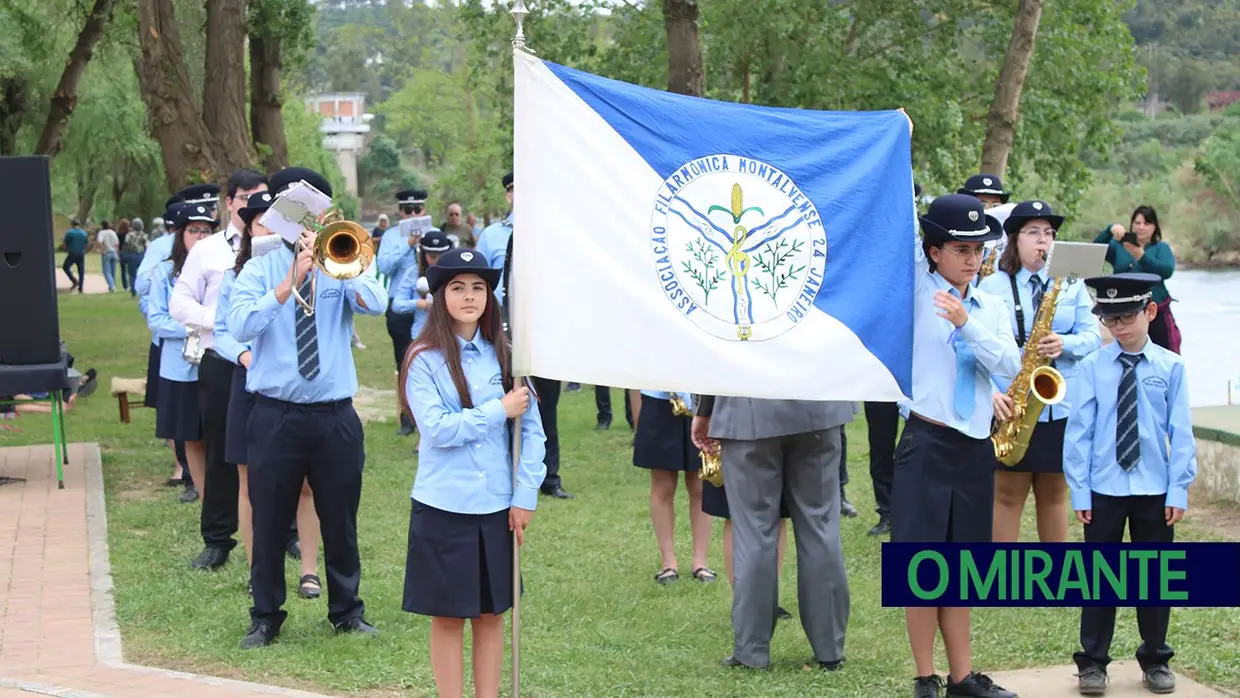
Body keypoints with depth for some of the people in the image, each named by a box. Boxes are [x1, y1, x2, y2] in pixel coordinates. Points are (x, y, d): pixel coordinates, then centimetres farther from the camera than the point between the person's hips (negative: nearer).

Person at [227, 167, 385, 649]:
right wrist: (289, 283, -22)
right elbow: (240, 326, -14)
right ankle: (265, 618, 18)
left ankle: (347, 612, 26)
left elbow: (376, 304, -14)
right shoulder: (259, 270, 3)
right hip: (275, 415, -1)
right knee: (270, 523, 4)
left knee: (340, 520, 10)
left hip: (335, 415, 1)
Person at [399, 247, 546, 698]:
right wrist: (499, 412, -12)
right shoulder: (424, 359, -5)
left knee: (492, 613, 10)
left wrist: (525, 494, -3)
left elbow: (531, 429, 4)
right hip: (444, 507, -3)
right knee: (448, 615, 4)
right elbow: (436, 428, -16)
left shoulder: (503, 355, 4)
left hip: (497, 506, 3)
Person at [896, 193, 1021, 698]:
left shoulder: (991, 308, 10)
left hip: (975, 448, 4)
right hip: (926, 444, -4)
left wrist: (966, 323, -16)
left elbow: (1009, 364, -5)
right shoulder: (918, 292, 0)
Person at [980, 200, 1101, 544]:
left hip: (1061, 407, 3)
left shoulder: (1071, 284, 8)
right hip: (1011, 407, -2)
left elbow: (1092, 336, 3)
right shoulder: (991, 286, 0)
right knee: (1007, 494, 2)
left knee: (1053, 493, 12)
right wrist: (991, 392, -21)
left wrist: (1065, 344, -19)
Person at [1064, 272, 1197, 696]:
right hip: (1103, 490, 0)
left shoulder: (1171, 367, -3)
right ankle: (1092, 663, 16)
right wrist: (1079, 490, -5)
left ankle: (1155, 661, 24)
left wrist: (1179, 490, -5)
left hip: (1154, 491, 0)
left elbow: (1181, 433, -1)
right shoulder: (1093, 367, -4)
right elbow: (1080, 431, -2)